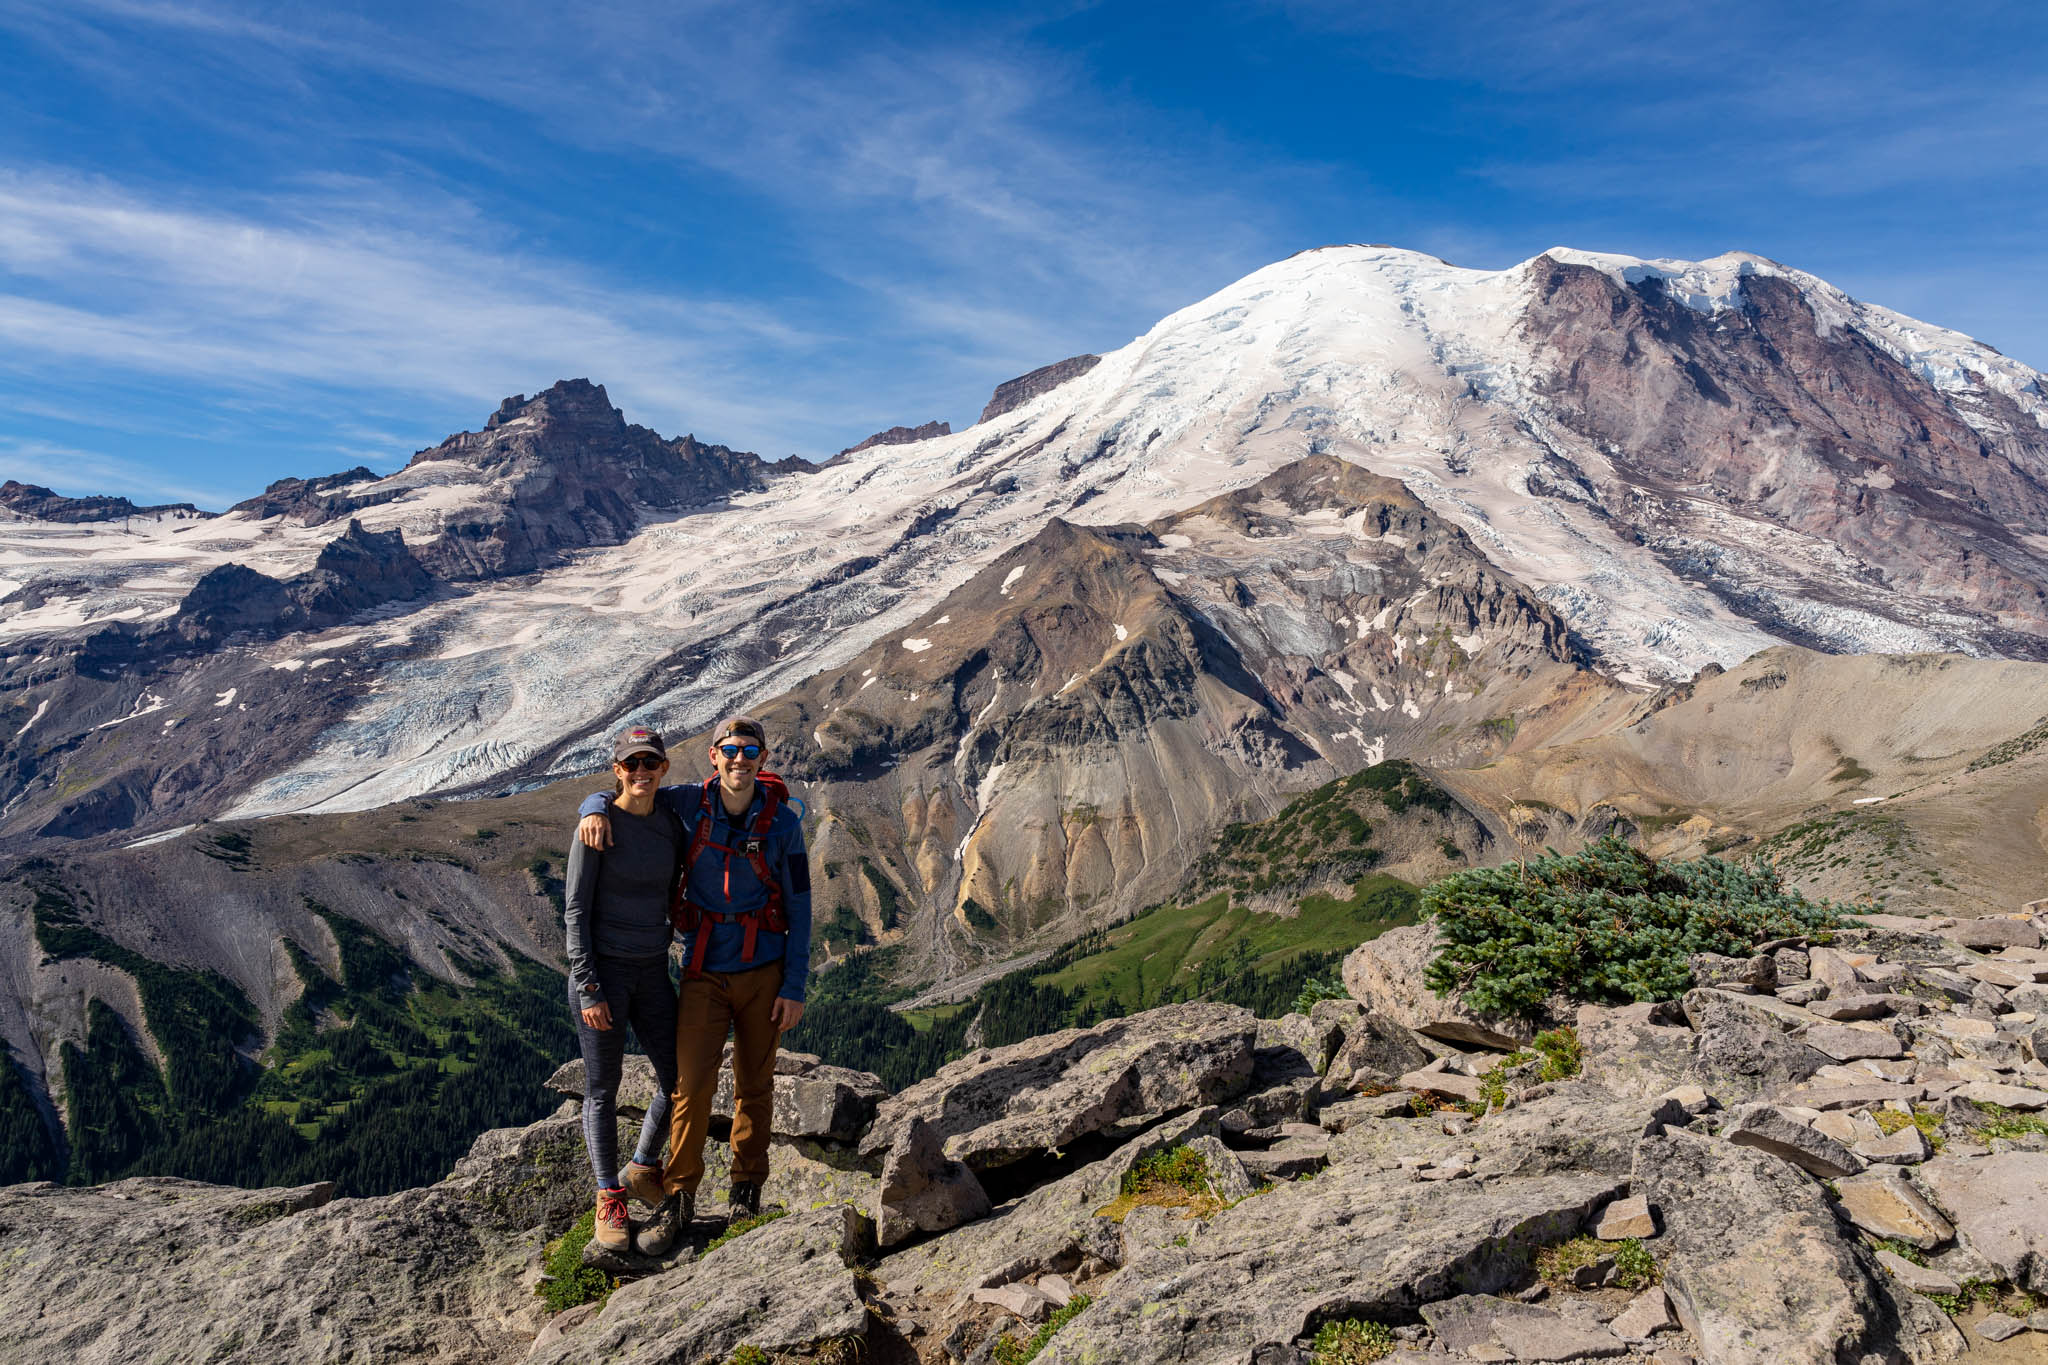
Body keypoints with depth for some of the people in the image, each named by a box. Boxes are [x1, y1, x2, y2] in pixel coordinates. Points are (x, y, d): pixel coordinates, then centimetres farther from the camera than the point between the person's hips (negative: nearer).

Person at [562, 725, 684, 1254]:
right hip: (602, 969, -5)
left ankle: (642, 1170, 34)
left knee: (681, 1083, 9)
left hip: (653, 971, 5)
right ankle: (609, 1197, 26)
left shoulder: (670, 823, 5)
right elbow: (576, 908, -11)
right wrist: (588, 988, -14)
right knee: (602, 1090, 7)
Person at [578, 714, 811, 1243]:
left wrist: (794, 987, -6)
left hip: (763, 973, 0)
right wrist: (595, 811, -17)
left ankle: (746, 1187, 27)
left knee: (754, 1084, 10)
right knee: (692, 1082, -6)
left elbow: (799, 909, -3)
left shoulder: (782, 822, -7)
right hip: (705, 973, 1)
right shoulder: (690, 804, -5)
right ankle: (680, 1195, 9)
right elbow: (619, 794, 8)